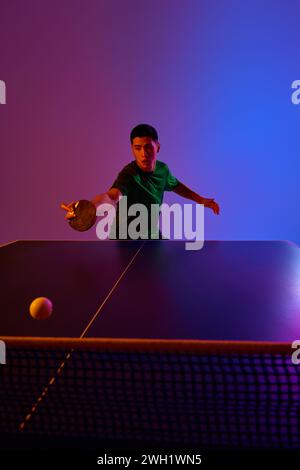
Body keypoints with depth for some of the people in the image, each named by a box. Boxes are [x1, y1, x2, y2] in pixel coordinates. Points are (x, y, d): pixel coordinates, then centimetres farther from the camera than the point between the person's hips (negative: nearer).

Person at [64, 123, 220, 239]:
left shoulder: (162, 169, -8)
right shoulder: (129, 175, -31)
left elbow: (175, 185, 15)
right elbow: (112, 195, -53)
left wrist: (200, 200, 18)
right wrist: (89, 205, -73)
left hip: (152, 234, 7)